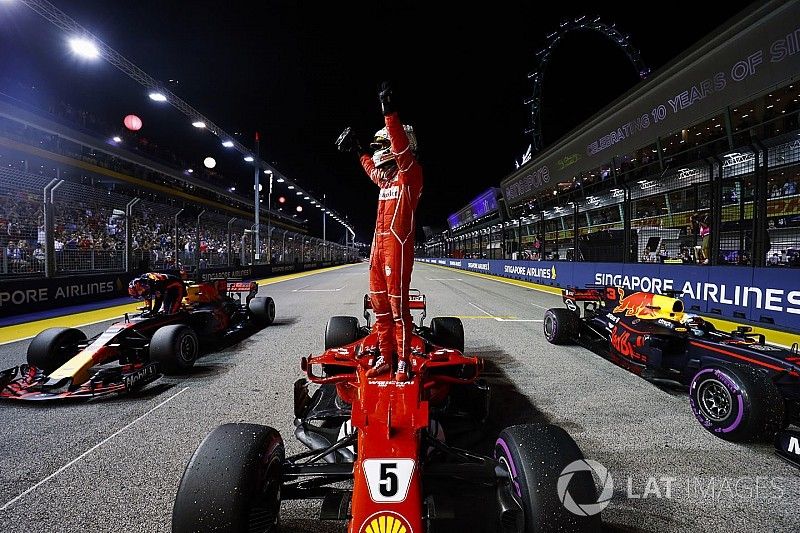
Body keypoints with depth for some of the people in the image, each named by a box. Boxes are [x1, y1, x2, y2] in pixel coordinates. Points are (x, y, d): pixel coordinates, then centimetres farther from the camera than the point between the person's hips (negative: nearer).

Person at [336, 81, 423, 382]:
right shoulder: (386, 176, 20)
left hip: (398, 243, -9)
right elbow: (372, 169, 43)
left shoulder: (410, 172, -2)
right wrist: (358, 151, 51)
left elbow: (402, 146, -21)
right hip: (379, 243, 9)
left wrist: (389, 113, -27)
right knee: (378, 300, 8)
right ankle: (385, 357, 17)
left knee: (397, 301, -9)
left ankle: (404, 361, 0)